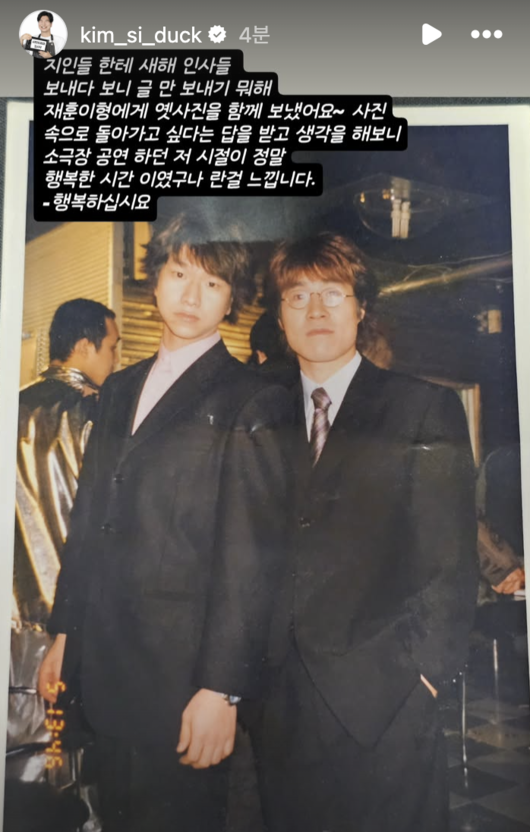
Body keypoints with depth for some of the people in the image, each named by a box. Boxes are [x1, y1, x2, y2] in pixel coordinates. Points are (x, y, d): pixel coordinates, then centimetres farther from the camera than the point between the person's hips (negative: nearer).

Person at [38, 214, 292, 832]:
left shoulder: (251, 403, -9)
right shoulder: (120, 389, 12)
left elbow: (251, 555, -13)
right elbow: (87, 518, 14)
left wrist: (222, 687, -15)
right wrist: (64, 630, 13)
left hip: (184, 673, -6)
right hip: (106, 668, 6)